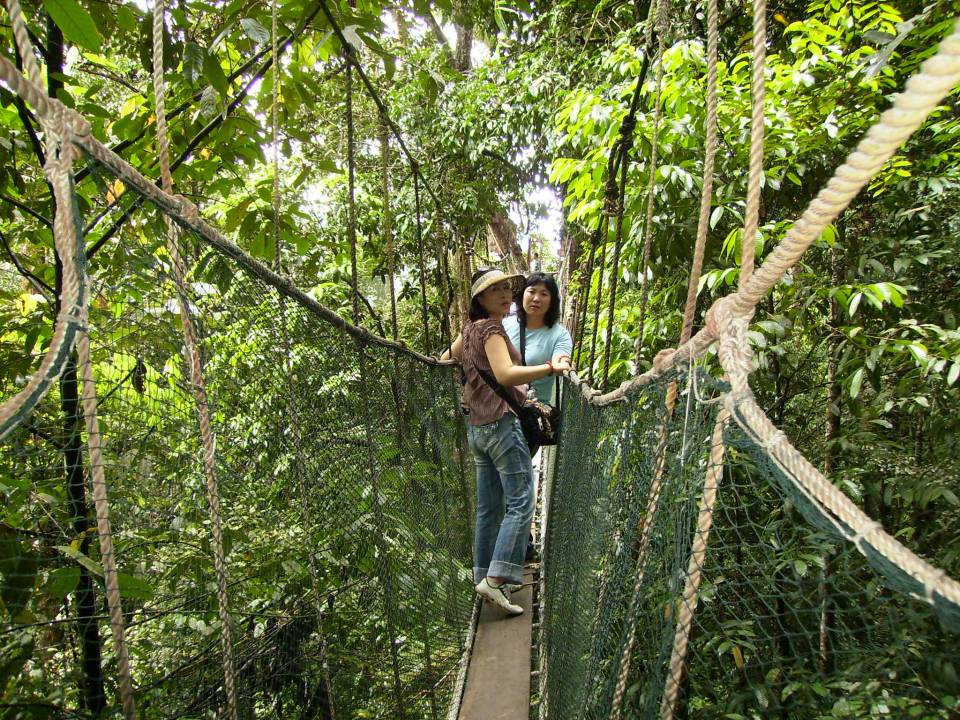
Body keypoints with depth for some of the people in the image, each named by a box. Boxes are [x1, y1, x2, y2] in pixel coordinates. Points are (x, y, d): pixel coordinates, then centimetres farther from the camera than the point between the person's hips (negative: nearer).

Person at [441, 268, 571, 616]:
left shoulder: (469, 329, 13)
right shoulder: (491, 328, -11)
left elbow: (445, 360, 26)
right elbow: (506, 374, -27)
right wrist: (552, 367, -29)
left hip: (477, 428, 9)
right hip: (503, 424, -9)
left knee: (488, 508, 12)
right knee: (520, 504, -6)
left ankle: (484, 577, 18)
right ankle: (496, 578, -10)